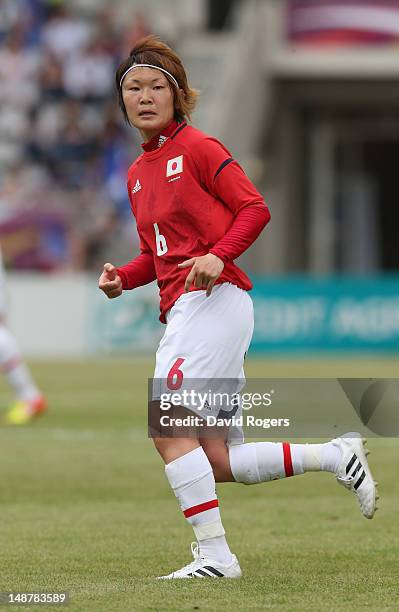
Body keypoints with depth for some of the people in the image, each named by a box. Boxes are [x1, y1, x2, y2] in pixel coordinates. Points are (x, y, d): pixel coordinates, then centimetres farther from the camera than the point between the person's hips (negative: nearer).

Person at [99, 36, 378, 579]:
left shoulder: (197, 148, -3)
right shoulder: (138, 174, 20)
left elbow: (255, 208, -7)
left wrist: (217, 255, -22)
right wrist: (121, 278, 7)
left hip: (214, 298, -9)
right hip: (181, 310, 9)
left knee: (169, 427, -18)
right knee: (222, 463, 4)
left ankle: (214, 554, -15)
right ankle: (336, 456, 15)